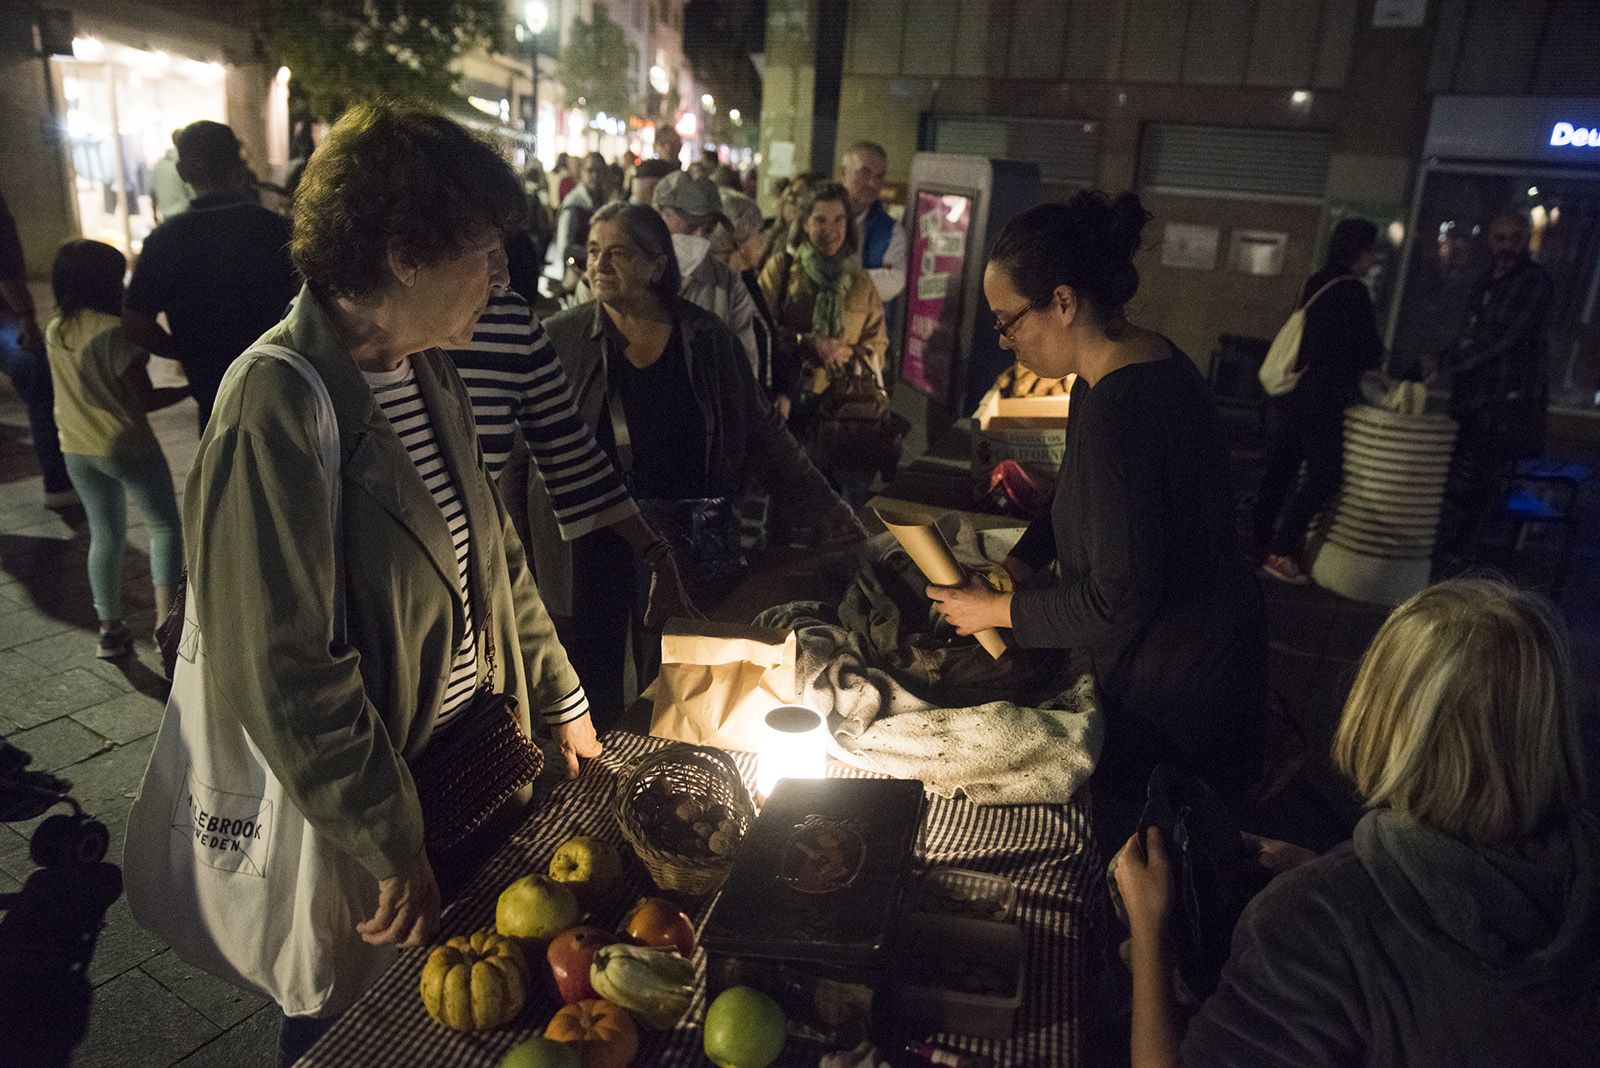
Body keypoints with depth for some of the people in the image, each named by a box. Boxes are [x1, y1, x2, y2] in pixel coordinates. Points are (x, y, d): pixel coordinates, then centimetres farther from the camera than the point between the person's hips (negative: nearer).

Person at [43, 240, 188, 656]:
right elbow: (141, 400, -18)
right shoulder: (116, 331, -17)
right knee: (165, 528, 7)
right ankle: (166, 619, -1)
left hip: (78, 450, 7)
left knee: (105, 536, 15)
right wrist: (190, 389, -7)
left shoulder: (55, 331, 4)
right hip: (126, 446, -7)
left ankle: (109, 629, 20)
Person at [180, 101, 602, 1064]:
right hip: (367, 794, -7)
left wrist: (560, 699, 9)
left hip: (480, 743, 7)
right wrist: (392, 848, -18)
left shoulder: (429, 373, 0)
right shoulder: (279, 406, -26)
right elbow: (284, 669, -25)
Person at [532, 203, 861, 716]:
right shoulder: (562, 339, -2)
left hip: (687, 551, 1)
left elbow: (761, 433, 8)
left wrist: (827, 503, 9)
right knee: (590, 695, 8)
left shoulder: (707, 340, 1)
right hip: (588, 552, -1)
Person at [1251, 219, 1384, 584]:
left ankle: (1260, 543, 18)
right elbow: (1369, 351, -8)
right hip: (1319, 401, -9)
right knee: (1324, 476, -4)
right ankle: (1280, 552, -5)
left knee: (1279, 470, 12)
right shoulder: (1352, 290, -12)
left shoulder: (1316, 282, 13)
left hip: (1292, 394, 9)